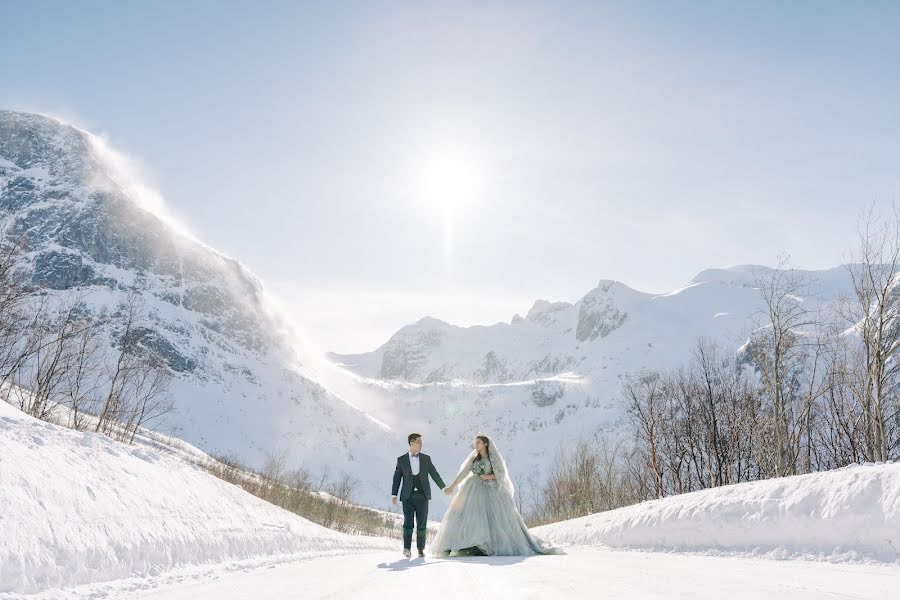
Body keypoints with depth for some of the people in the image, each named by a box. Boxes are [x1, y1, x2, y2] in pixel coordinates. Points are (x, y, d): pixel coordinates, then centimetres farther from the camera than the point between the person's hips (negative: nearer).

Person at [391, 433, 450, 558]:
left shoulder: (426, 458, 8)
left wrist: (444, 487, 10)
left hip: (422, 495, 1)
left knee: (422, 523, 0)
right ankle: (407, 548, -10)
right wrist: (394, 495, -3)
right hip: (408, 496, -1)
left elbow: (434, 474, 13)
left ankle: (420, 549, 10)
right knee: (408, 522, -11)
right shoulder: (401, 460, 4)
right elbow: (397, 478, 4)